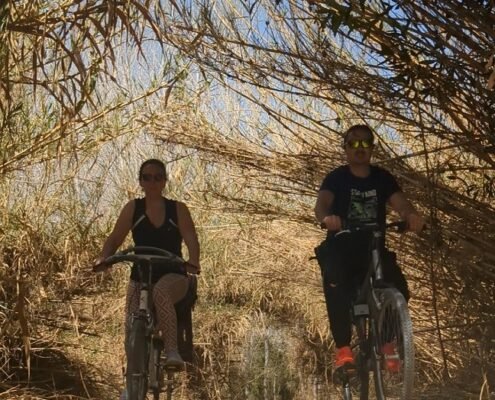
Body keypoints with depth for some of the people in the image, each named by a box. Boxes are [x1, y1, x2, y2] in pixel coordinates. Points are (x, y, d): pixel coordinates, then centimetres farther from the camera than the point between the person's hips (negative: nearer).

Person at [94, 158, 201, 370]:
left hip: (172, 276, -2)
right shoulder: (133, 208, 7)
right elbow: (114, 240, 3)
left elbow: (191, 240, -8)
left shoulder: (178, 209, 4)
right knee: (132, 328, -19)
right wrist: (103, 258, -18)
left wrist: (193, 261, -29)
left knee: (160, 292, -39)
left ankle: (172, 350, -42)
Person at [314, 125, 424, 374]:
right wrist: (326, 218, -49)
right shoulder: (336, 178, -4)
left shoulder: (382, 178, 3)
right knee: (336, 286, -33)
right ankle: (343, 349, -26)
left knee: (398, 290, -22)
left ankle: (386, 342, 2)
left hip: (373, 248, 2)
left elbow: (400, 203, -15)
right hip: (340, 248, -2)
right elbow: (321, 203, -23)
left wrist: (412, 216, -41)